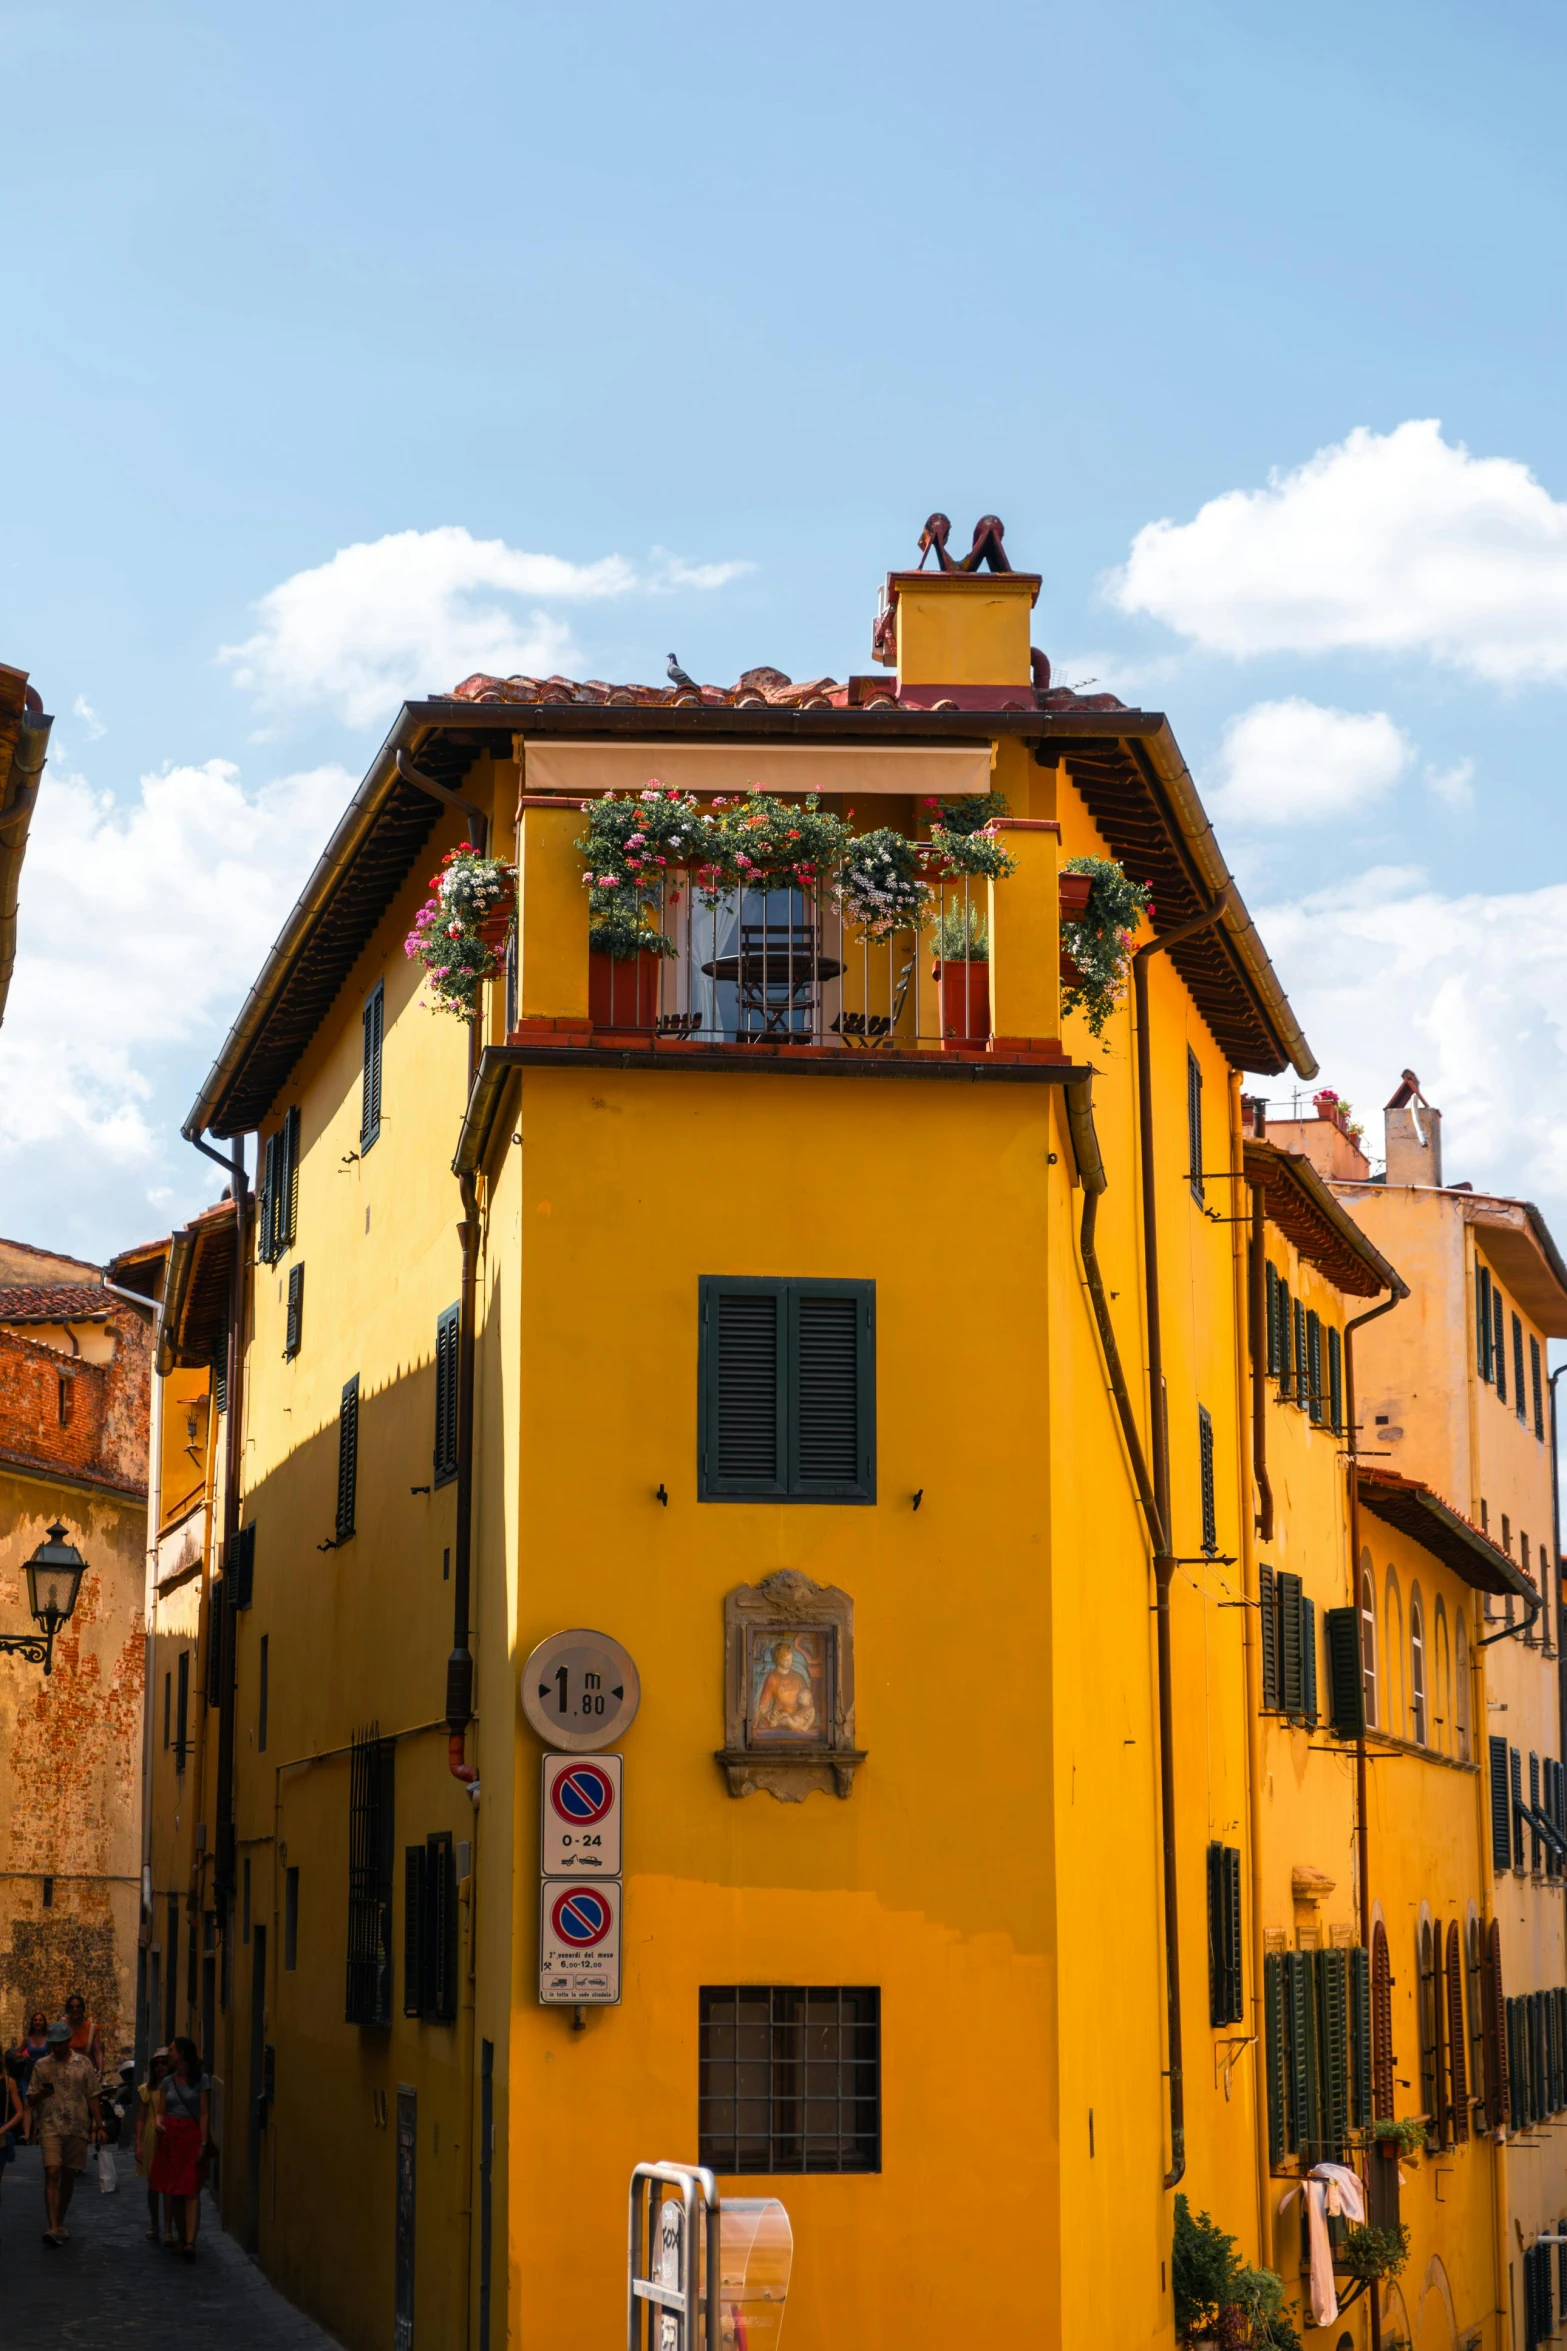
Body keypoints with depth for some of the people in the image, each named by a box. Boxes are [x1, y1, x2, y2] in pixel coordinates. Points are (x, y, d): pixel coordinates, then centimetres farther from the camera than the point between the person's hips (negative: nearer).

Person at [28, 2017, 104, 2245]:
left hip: (77, 2128, 2)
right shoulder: (41, 2065, 5)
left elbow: (92, 2097, 8)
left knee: (69, 2176, 9)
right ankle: (53, 2227, -19)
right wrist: (41, 2093, -14)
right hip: (50, 2127, -2)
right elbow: (31, 2099, 8)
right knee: (52, 2174, -14)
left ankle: (60, 2223, 23)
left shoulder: (82, 2064, 6)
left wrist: (99, 2125, 3)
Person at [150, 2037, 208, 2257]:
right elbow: (161, 2112, 12)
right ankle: (182, 2236, 17)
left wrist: (203, 2143, -7)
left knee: (191, 2191, -12)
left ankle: (190, 2241, -21)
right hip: (169, 2136, 5)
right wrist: (157, 2122, -11)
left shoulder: (200, 2080, 0)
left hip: (191, 2135, -4)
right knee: (173, 2191, 6)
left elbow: (204, 2114, -2)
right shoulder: (167, 2082, 11)